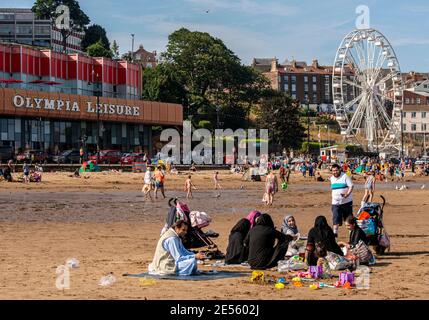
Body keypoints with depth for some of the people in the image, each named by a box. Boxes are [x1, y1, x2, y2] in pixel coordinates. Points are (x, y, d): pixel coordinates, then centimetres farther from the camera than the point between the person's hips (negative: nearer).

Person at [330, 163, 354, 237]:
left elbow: (351, 186, -16)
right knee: (335, 218, -9)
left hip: (346, 201, -4)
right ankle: (335, 232, -11)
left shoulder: (345, 176, -9)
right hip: (335, 202, 4)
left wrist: (347, 194, -31)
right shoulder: (332, 178, 10)